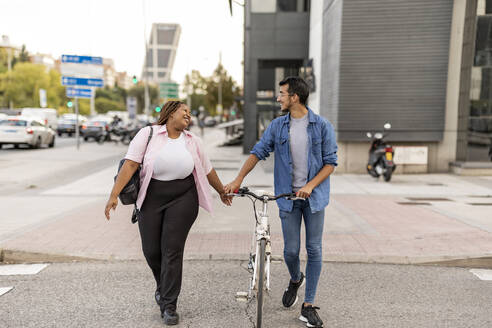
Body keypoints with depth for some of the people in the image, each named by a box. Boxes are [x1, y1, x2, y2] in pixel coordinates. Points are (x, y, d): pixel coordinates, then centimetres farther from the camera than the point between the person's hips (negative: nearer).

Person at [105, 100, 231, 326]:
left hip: (183, 199, 1)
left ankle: (169, 305, 10)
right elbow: (130, 164, -11)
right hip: (151, 198, -1)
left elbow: (207, 170, 19)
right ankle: (162, 286, 37)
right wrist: (114, 194, -18)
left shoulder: (192, 141, 8)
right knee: (151, 250, 5)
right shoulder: (148, 134, -2)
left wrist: (222, 191, 28)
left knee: (172, 250, -3)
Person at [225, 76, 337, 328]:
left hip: (314, 196, -1)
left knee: (314, 250, 2)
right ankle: (295, 280, 37)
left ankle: (308, 306, 15)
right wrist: (238, 180, -2)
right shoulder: (277, 126, 4)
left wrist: (310, 185, -15)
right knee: (291, 250, 2)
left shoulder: (322, 126, -2)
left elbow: (330, 162, -2)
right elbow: (258, 152, 5)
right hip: (288, 196, 1)